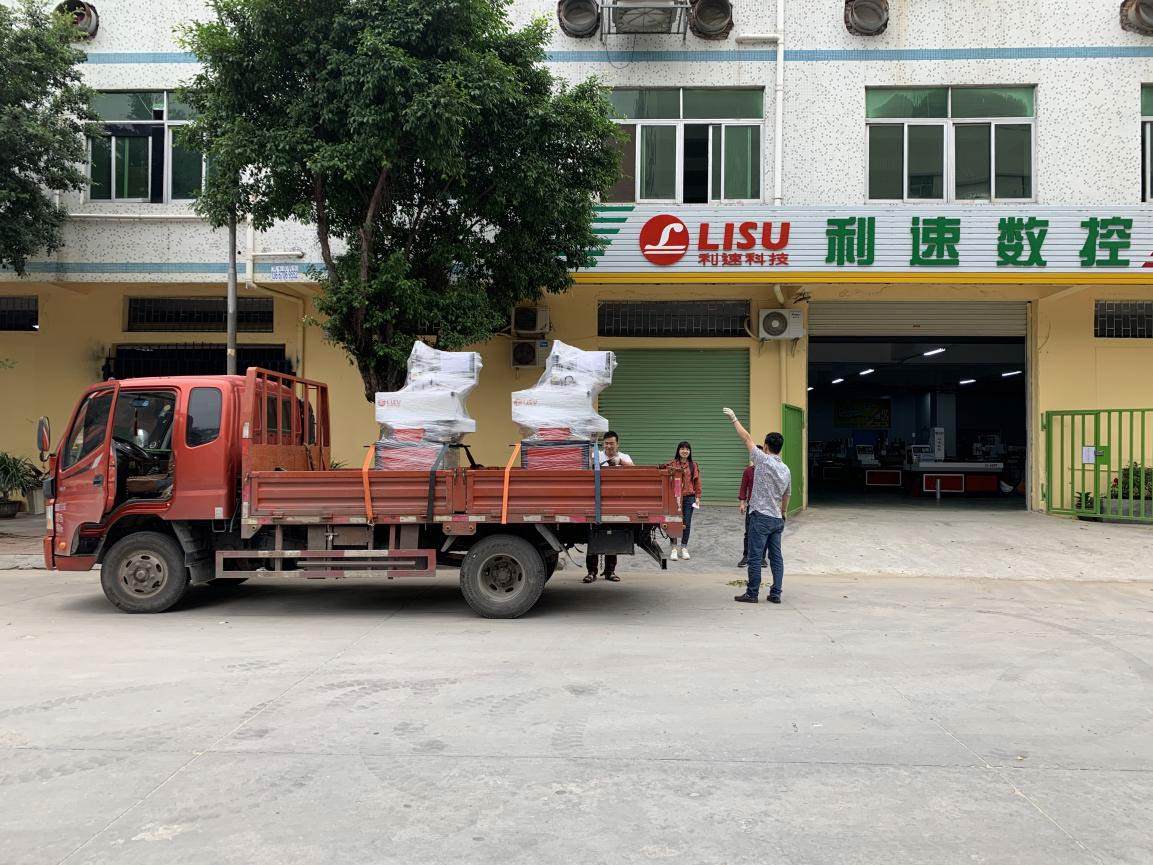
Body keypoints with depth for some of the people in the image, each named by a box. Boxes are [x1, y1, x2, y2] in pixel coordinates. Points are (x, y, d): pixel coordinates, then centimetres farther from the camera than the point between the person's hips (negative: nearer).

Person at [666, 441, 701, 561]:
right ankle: (674, 549, 7)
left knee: (687, 524, 5)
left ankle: (684, 548, 16)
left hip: (689, 497, 2)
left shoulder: (694, 466, 6)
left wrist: (697, 497, 4)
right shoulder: (672, 464, 0)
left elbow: (697, 482, 7)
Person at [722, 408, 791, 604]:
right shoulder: (786, 470, 9)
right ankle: (776, 594, 10)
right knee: (776, 557, 8)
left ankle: (752, 593, 1)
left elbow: (747, 438, -3)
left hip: (761, 517, -7)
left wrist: (733, 418, 7)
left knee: (755, 557, -2)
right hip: (777, 519, 7)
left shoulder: (763, 460, -10)